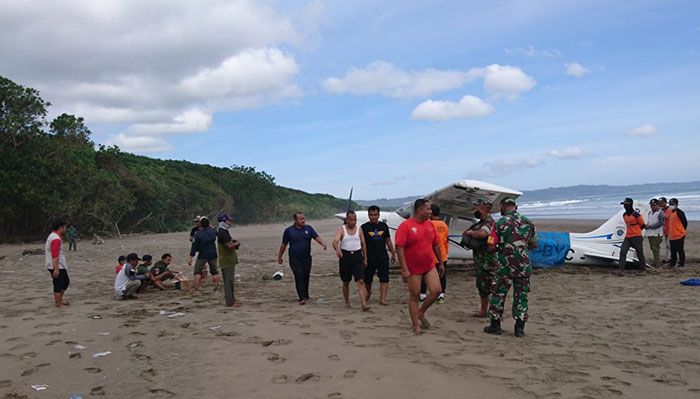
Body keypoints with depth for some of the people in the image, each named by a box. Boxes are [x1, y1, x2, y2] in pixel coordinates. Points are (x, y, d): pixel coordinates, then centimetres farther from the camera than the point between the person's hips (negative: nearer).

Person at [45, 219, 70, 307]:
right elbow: (55, 255, -25)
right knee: (58, 286, -3)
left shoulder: (52, 236, 15)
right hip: (57, 266, -11)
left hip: (60, 266, 11)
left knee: (66, 282, 19)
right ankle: (58, 304, 3)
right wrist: (56, 269, -27)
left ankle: (59, 300, 26)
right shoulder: (56, 239, -19)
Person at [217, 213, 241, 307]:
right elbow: (229, 245, -26)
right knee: (228, 281, -6)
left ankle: (231, 298, 26)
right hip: (227, 261, -10)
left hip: (229, 260, 10)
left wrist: (235, 242, 5)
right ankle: (230, 302, -2)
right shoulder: (222, 233, -18)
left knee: (230, 280, 17)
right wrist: (237, 243, -8)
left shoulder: (225, 232, 14)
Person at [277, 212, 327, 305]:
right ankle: (302, 298, -10)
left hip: (307, 258, 3)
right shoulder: (289, 230, 1)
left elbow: (317, 237, -3)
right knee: (299, 277, -10)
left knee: (306, 277, 9)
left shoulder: (308, 228, 7)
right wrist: (279, 257, 12)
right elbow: (283, 244, 7)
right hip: (295, 259, -3)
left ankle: (306, 295, 26)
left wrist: (322, 243, -24)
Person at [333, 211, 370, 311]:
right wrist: (337, 249, -41)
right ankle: (347, 302, 30)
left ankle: (364, 304, -16)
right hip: (345, 256, -1)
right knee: (346, 282, 12)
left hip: (357, 256, 1)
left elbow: (363, 244, 12)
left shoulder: (359, 229, 6)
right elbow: (335, 240, -19)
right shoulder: (341, 229, -3)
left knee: (361, 281, -11)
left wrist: (365, 258, 10)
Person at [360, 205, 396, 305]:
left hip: (383, 257, 2)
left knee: (384, 278, -8)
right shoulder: (364, 227, 0)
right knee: (367, 279, 9)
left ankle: (383, 298, -7)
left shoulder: (384, 226, 9)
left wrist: (393, 253, 16)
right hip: (369, 258, -2)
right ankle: (368, 293, 36)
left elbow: (388, 240, 17)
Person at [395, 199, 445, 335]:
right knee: (414, 296, 3)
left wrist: (441, 263, 16)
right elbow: (399, 247, -18)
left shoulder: (430, 224, 7)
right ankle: (416, 326, 15)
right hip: (413, 268, -5)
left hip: (430, 266, 6)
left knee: (436, 290, -5)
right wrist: (404, 269, -22)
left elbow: (436, 245, 16)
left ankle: (421, 313, 19)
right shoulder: (405, 226, -13)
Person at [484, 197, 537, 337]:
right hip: (524, 266, 3)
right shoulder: (528, 222, 3)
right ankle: (520, 328, 12)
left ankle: (495, 325, 14)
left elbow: (491, 247, -9)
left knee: (498, 294, 10)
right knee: (521, 296, 11)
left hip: (505, 265, -3)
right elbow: (533, 244, 12)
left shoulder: (499, 223, -7)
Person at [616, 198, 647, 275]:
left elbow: (642, 225, -3)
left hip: (637, 237, -6)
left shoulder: (636, 215, -13)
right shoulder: (624, 215, 8)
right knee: (622, 252, -8)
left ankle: (642, 269, 23)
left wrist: (636, 231, 9)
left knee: (640, 253, 6)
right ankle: (620, 269, -11)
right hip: (627, 237, 6)